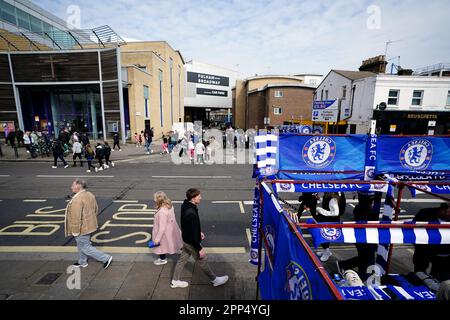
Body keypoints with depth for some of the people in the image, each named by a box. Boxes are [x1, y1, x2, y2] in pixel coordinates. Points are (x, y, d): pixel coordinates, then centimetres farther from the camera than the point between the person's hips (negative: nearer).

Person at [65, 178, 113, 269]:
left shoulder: (77, 199, -27)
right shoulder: (90, 195, 3)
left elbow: (76, 217, -27)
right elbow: (96, 209, 12)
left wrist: (75, 231, -19)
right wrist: (92, 220, 22)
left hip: (82, 228, -10)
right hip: (89, 225, 10)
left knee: (85, 247, 4)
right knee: (81, 245, 26)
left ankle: (106, 258, 7)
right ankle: (82, 262, 42)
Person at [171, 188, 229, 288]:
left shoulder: (185, 205, -6)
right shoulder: (191, 213, -36)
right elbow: (193, 234, -29)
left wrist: (199, 232, 18)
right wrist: (200, 248, -19)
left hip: (186, 239, 8)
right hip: (191, 242, -8)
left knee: (183, 259, 23)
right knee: (202, 260, 11)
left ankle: (175, 281, 40)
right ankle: (214, 280, 32)